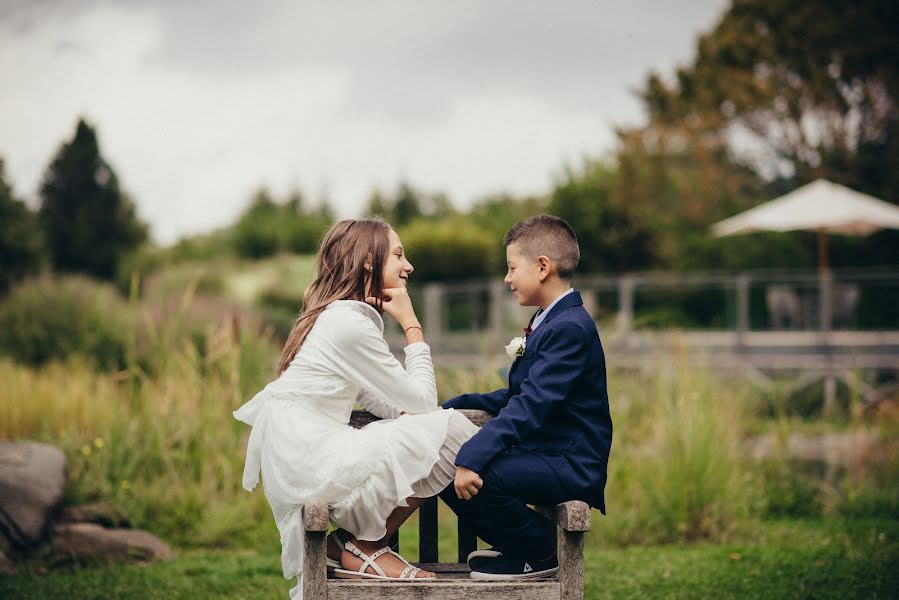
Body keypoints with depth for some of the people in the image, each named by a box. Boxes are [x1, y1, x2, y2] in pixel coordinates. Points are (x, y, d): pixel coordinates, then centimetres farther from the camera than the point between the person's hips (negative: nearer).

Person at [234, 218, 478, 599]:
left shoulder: (334, 317, 16)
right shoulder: (351, 325, -16)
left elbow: (375, 400, 17)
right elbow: (421, 400, -11)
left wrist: (410, 415, -1)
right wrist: (411, 326, -4)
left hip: (296, 460, 10)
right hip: (308, 463, -10)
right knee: (451, 431, -15)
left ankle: (355, 544, 9)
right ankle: (363, 549, -4)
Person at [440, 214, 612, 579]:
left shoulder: (570, 329, -18)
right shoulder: (551, 322, 15)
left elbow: (531, 406, -27)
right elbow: (517, 397, 18)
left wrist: (470, 458, -34)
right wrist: (454, 406, 7)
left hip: (570, 466, -10)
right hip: (544, 452, 10)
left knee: (471, 474, -28)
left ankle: (540, 552, -7)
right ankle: (517, 543, 12)